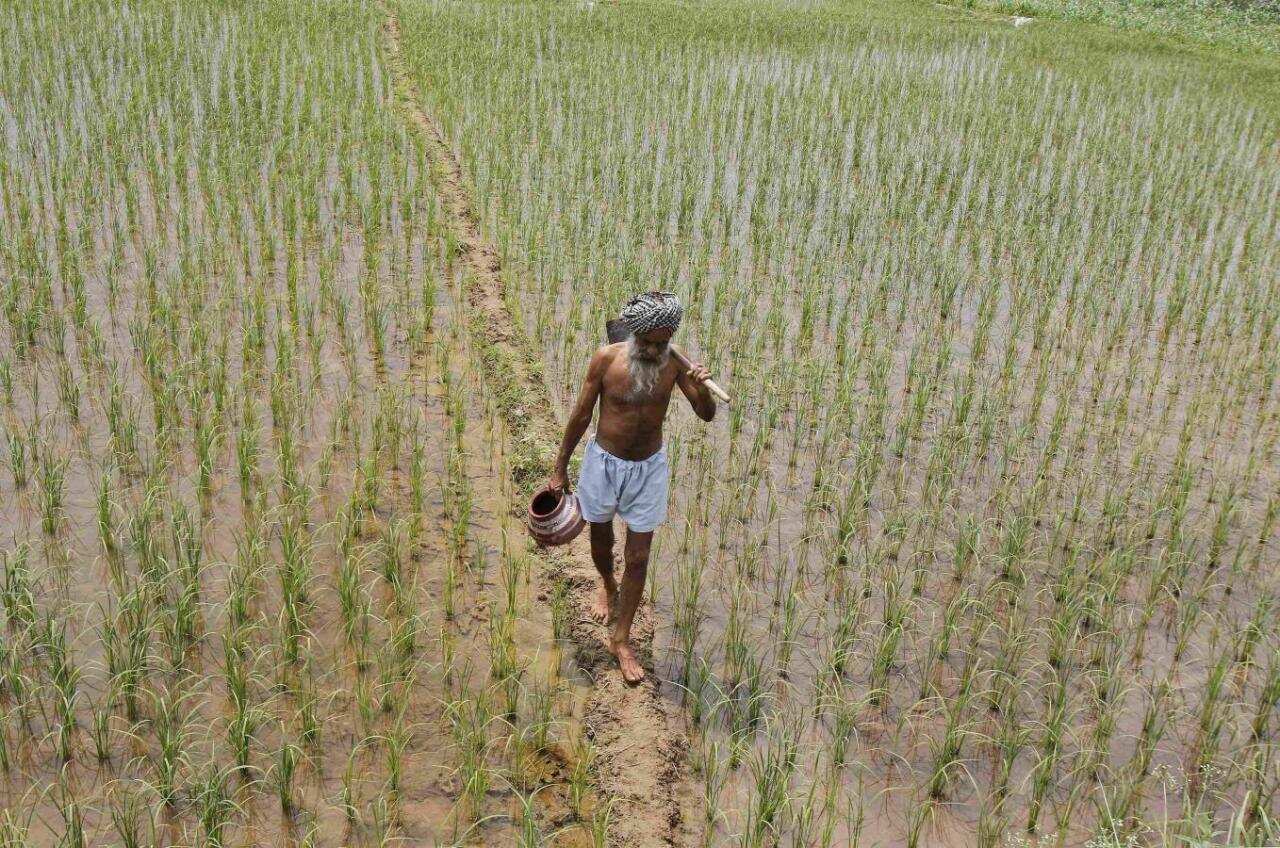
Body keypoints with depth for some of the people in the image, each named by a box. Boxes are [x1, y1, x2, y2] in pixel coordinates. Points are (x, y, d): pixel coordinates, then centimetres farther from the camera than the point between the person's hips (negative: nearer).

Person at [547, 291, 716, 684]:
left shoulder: (674, 363, -13)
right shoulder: (606, 358, -18)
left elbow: (707, 415, -9)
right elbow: (581, 415, -8)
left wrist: (701, 388, -33)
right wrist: (560, 470, -1)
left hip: (648, 468, 1)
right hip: (604, 463, 0)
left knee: (638, 558, 5)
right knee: (601, 541, 21)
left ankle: (621, 639, 22)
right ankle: (607, 585, 56)